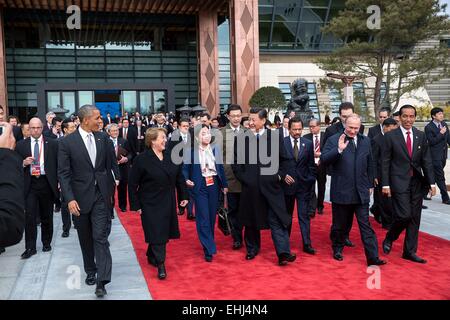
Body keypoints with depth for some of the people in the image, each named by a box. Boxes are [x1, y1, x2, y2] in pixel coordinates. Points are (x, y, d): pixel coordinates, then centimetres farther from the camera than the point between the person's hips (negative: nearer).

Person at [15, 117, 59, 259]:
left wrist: (59, 182, -2)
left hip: (47, 183, 0)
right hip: (30, 184, 0)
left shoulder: (52, 144, 3)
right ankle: (30, 248, 3)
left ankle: (46, 243, 25)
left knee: (47, 216, 10)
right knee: (30, 217, -4)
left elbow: (58, 164, 3)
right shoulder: (21, 145, 6)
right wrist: (24, 163, -13)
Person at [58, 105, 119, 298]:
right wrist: (69, 199, -16)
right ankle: (90, 271, 33)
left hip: (101, 195, 1)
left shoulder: (103, 138, 1)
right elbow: (63, 173, -8)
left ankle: (102, 280, -7)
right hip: (80, 196, 0)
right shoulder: (67, 142, -8)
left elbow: (111, 163, 10)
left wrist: (114, 182, 4)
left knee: (100, 236, -7)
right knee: (85, 238, 14)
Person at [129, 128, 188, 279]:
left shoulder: (170, 156, 2)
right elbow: (132, 184, -9)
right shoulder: (142, 159, -12)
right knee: (156, 233, -3)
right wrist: (135, 205, -9)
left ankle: (151, 256, 34)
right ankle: (160, 264, 7)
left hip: (168, 203, 5)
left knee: (163, 232, 13)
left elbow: (179, 177, 9)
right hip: (151, 204, -5)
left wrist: (183, 196, 7)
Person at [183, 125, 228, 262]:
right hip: (199, 186, -3)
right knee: (203, 217, -4)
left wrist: (225, 185, 10)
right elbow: (185, 168, 1)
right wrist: (186, 180, -17)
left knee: (212, 215, 12)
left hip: (214, 185, 4)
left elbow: (221, 168, 10)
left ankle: (209, 242, 32)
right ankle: (209, 249, -1)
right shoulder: (191, 151, -4)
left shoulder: (216, 150, 6)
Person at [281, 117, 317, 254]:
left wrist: (310, 181, 1)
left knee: (304, 215, -2)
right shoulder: (281, 143, -3)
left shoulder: (308, 144, 3)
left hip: (303, 185, 0)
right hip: (287, 183, 0)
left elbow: (311, 165, 7)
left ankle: (307, 244, 2)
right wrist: (284, 176, -10)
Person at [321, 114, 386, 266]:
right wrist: (338, 149, -27)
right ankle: (338, 249, 32)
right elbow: (323, 159, -14)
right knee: (339, 224, 11)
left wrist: (370, 185, 16)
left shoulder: (366, 141, 10)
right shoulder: (334, 140, -4)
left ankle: (372, 257, 3)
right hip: (341, 191, -2)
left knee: (366, 225, 1)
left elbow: (370, 164, 17)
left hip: (361, 191, 3)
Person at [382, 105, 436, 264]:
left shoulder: (421, 136, 7)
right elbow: (385, 162, -4)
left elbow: (427, 160, 8)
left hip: (417, 183, 4)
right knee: (404, 215, -12)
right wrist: (385, 184, -9)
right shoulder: (390, 136, -4)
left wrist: (431, 182, 2)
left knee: (415, 218, 7)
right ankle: (389, 239, 16)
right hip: (399, 182, -4)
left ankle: (410, 251, 19)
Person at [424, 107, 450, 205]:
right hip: (435, 155, -7)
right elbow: (431, 141, -18)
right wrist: (441, 133, -21)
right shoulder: (428, 127, -13)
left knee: (434, 175, 16)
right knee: (440, 177, -4)